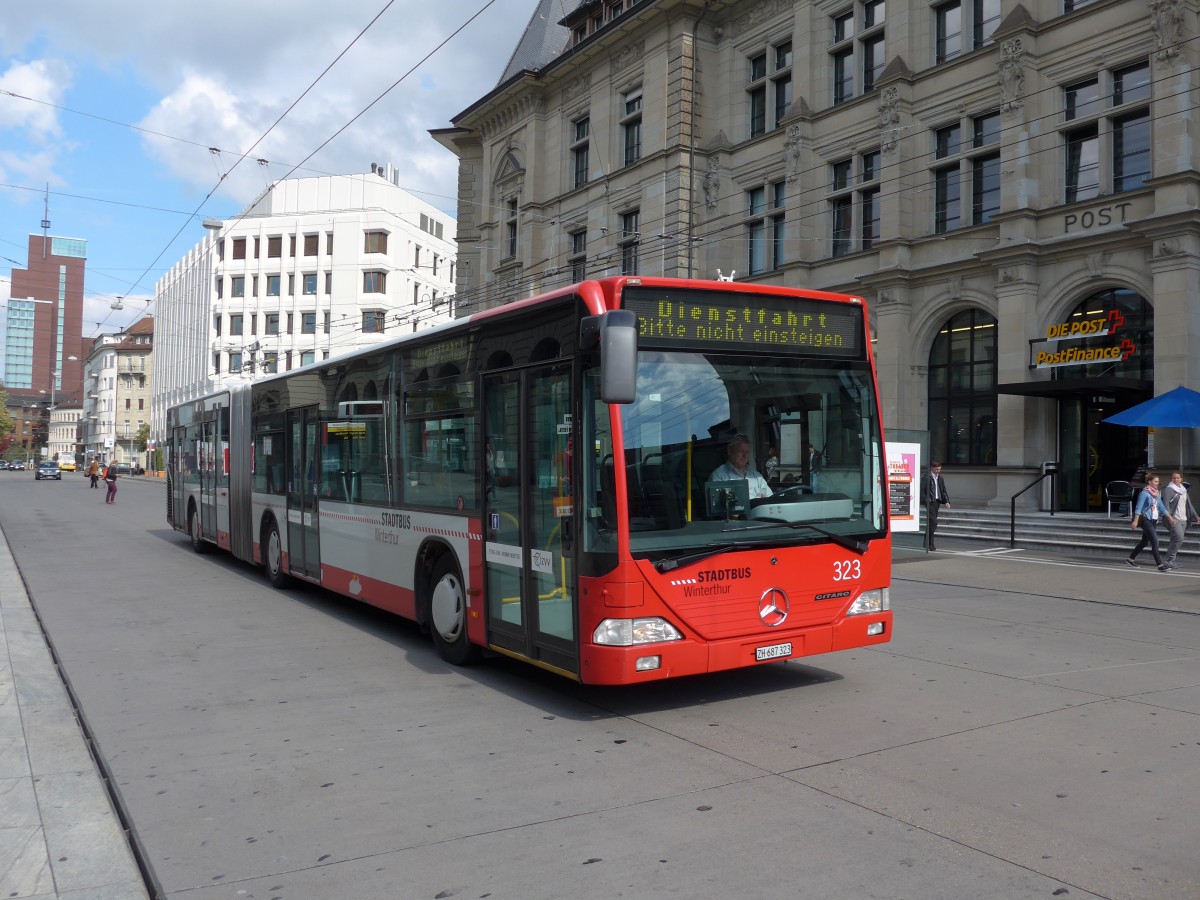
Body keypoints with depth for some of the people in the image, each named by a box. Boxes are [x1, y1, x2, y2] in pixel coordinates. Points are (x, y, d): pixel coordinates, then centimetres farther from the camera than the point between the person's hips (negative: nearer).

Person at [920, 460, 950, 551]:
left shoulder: (940, 478, 13)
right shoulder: (927, 477, -8)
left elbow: (944, 490, 16)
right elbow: (922, 490, -8)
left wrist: (947, 501, 6)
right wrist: (925, 500, -15)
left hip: (937, 501, 7)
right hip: (930, 502, -7)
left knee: (931, 522, 12)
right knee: (933, 522, -13)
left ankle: (927, 543, 21)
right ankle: (930, 544, -10)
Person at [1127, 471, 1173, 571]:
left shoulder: (1157, 494, 14)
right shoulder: (1144, 493, -10)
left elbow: (1162, 507, 17)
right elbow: (1138, 508, -14)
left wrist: (1169, 518, 9)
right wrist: (1135, 521, -20)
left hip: (1154, 520, 8)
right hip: (1146, 520, -8)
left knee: (1144, 542, 13)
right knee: (1155, 541, -14)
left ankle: (1130, 559, 26)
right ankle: (1160, 564, -14)